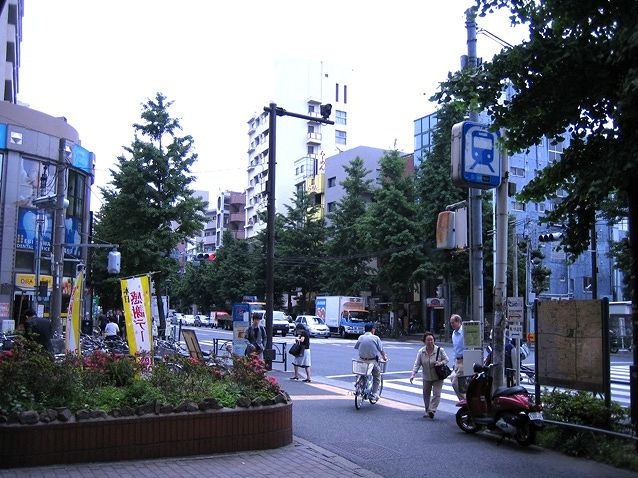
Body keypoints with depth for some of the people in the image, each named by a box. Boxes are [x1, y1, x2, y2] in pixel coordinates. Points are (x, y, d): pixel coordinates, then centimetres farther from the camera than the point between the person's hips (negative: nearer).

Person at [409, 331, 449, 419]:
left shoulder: (440, 350, -11)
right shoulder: (421, 352, -7)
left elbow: (446, 359, -1)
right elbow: (417, 364, -9)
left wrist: (441, 363, -23)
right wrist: (413, 375, -20)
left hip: (438, 377, -3)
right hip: (426, 377, 3)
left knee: (436, 393, -13)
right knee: (426, 394, 12)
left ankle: (432, 410, -10)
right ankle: (427, 411, 27)